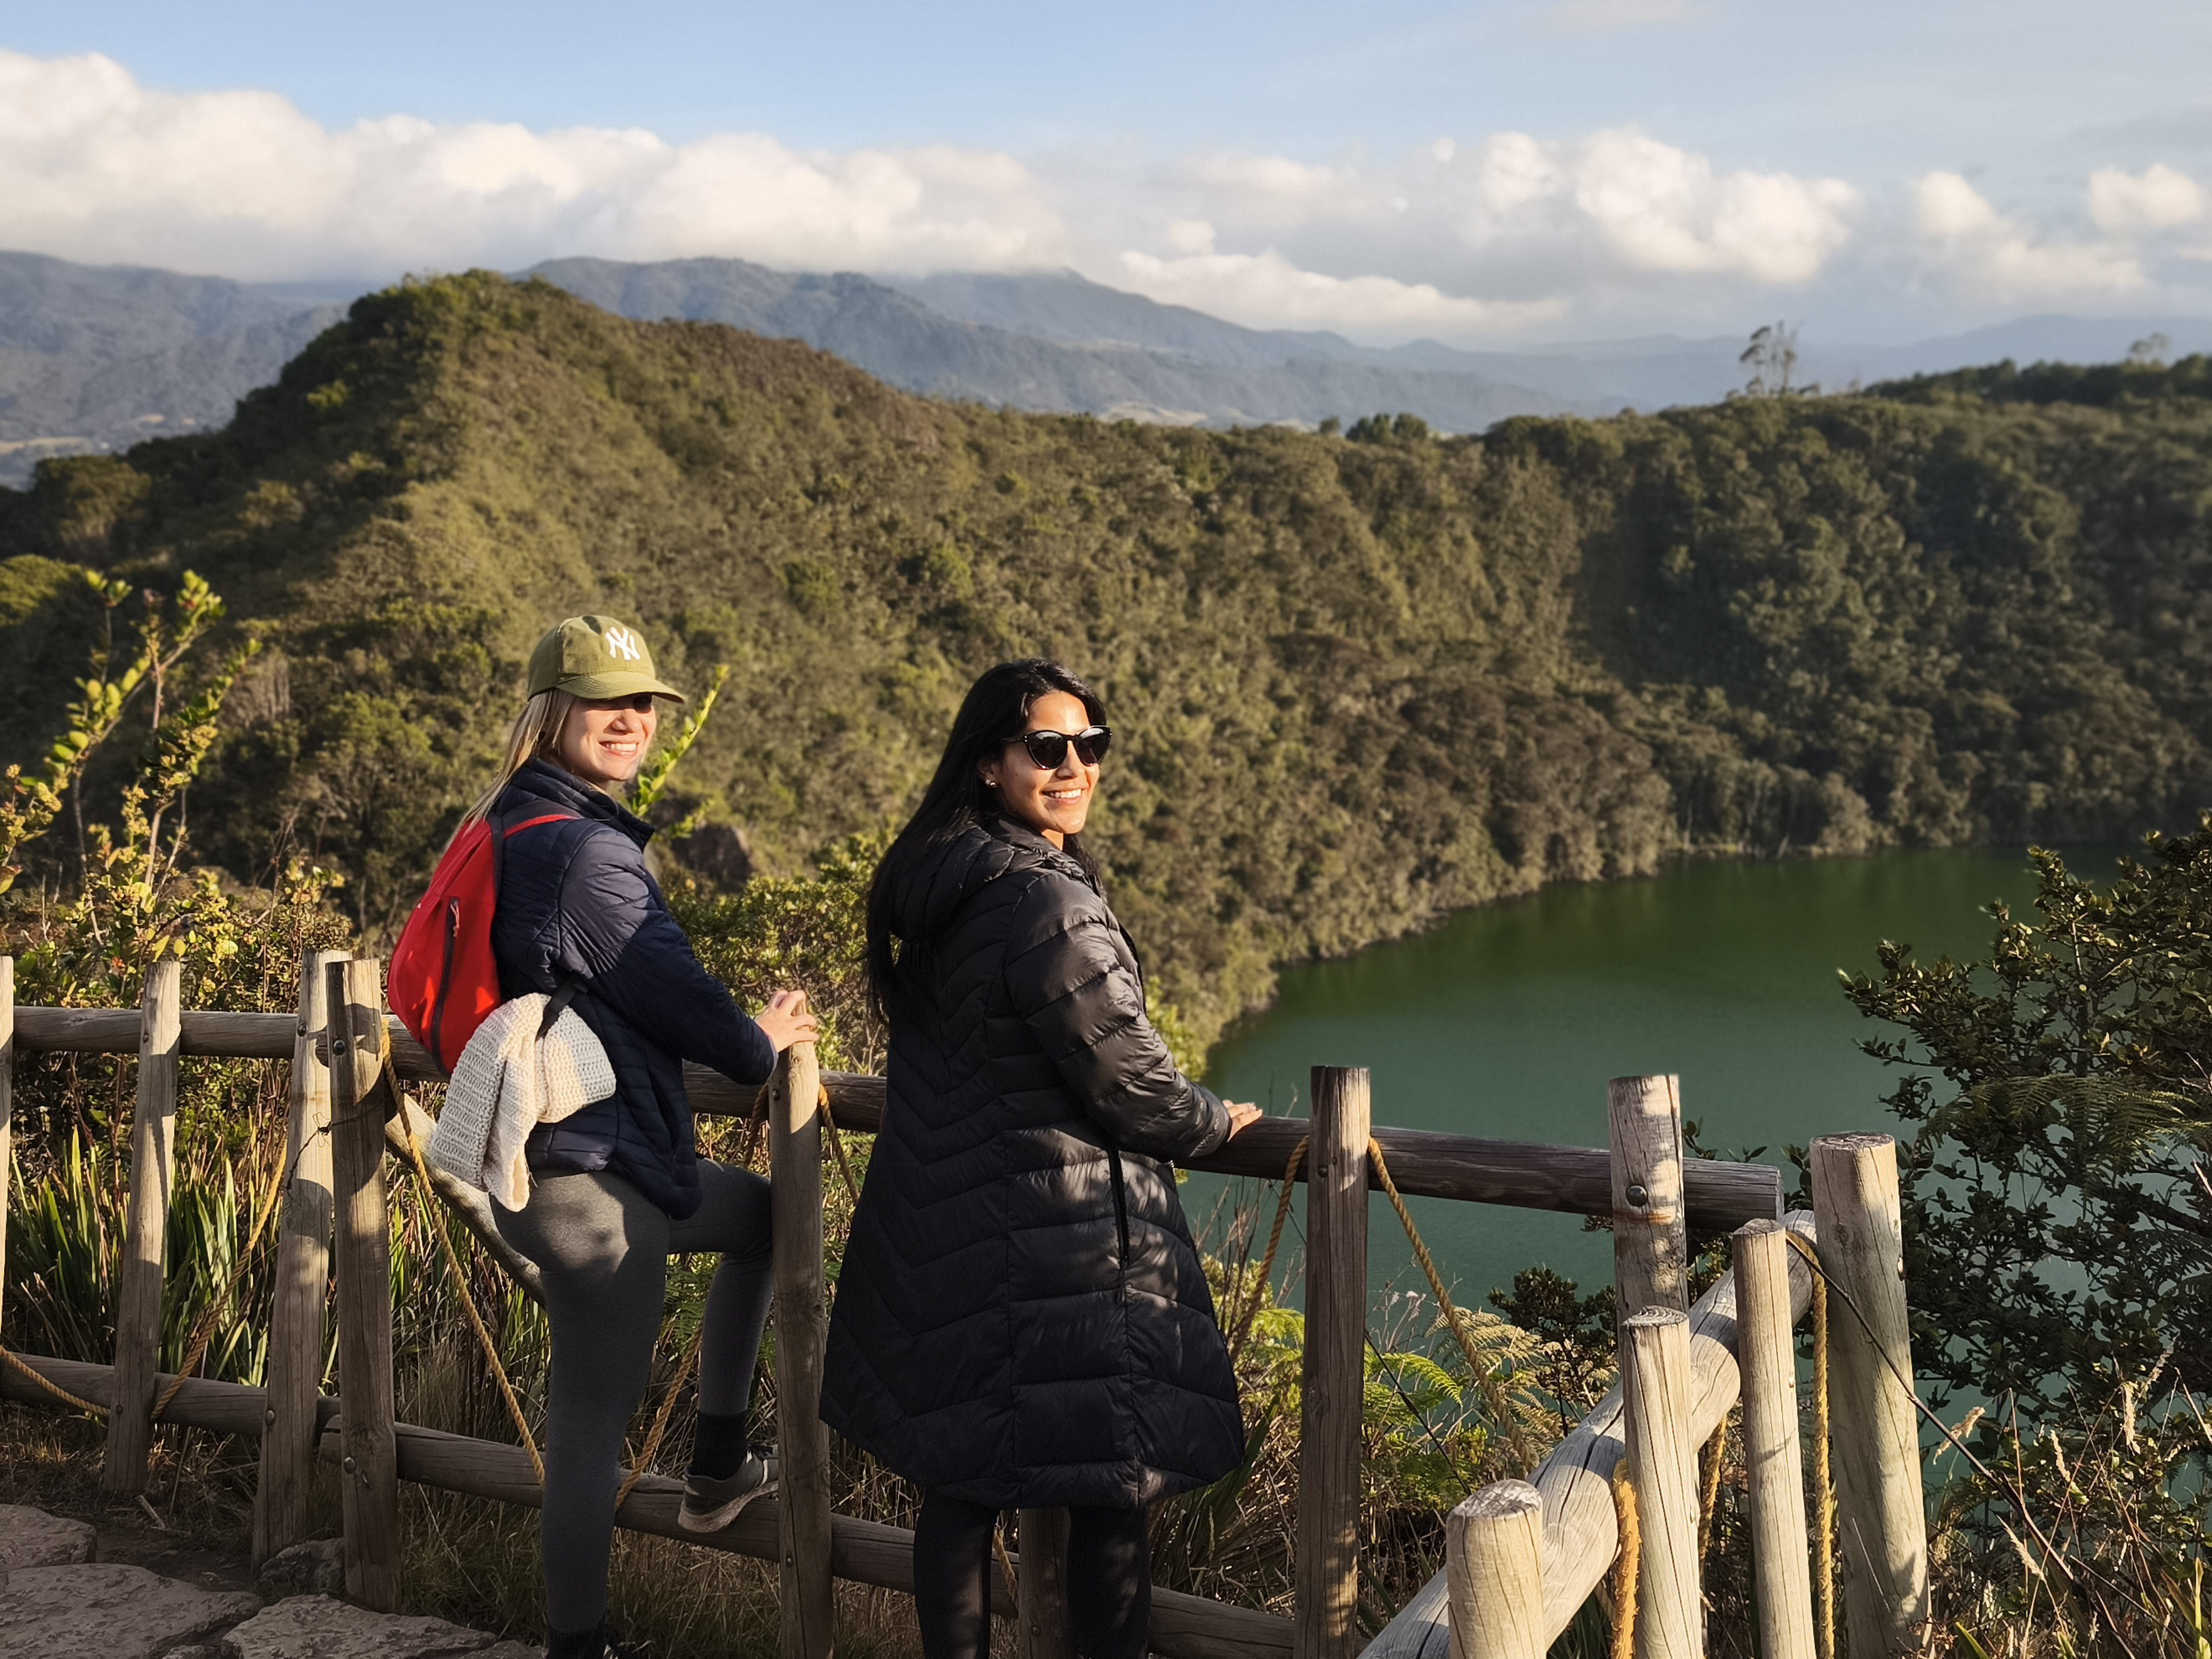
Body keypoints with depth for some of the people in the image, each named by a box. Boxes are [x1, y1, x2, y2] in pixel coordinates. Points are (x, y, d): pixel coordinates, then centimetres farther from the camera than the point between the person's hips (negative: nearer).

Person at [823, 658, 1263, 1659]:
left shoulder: (932, 883, 7)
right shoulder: (1046, 903, -21)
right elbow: (1125, 1081, -16)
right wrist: (1215, 1125, 4)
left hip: (940, 1228, 9)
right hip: (1060, 1241, -9)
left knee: (958, 1480, 16)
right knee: (1112, 1488, 5)